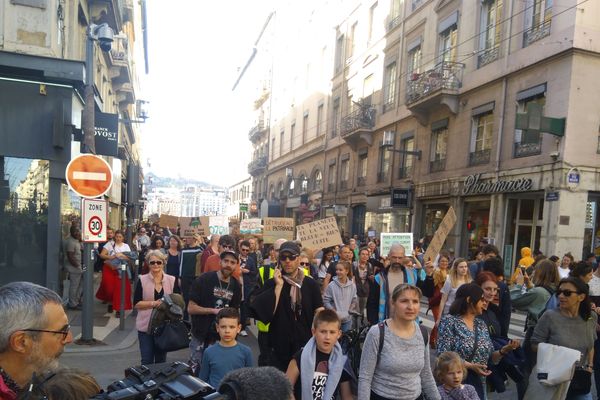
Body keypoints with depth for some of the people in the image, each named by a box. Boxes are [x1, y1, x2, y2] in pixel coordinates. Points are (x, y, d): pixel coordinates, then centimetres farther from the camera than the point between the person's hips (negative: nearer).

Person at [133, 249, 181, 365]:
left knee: (161, 360, 15)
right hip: (146, 325, -1)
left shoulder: (172, 280, 2)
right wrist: (153, 303, -17)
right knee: (147, 360, 3)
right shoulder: (142, 280, -1)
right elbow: (136, 303, -5)